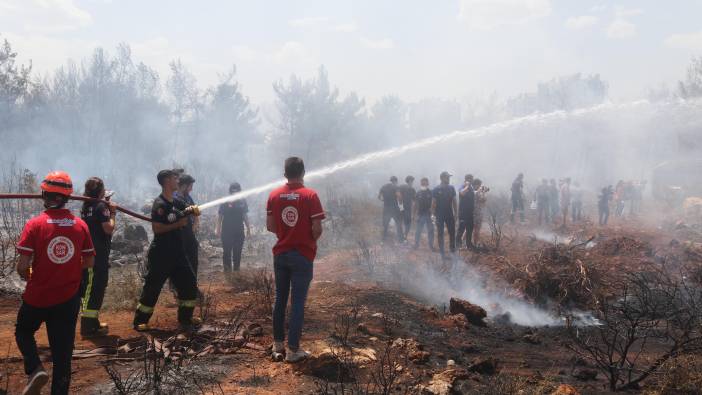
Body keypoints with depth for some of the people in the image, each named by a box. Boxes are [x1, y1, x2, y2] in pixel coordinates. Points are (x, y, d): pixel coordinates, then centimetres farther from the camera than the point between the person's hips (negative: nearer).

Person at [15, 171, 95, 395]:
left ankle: (35, 369, 2)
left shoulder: (35, 225, -13)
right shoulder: (80, 225, -4)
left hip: (37, 296, -2)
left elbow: (23, 265, -15)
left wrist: (26, 276, 6)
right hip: (68, 298, 2)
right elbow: (89, 262, 2)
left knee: (23, 332, 24)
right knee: (63, 348, 12)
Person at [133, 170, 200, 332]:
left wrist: (191, 209, -3)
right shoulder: (160, 204, -16)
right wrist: (178, 224, -21)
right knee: (152, 287, -3)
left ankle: (185, 318, 24)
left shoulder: (177, 202, 9)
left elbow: (194, 211, 20)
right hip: (160, 254, -8)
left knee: (189, 283, 11)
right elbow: (156, 228, -24)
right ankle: (140, 321, 8)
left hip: (177, 252, 8)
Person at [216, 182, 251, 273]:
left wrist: (248, 229, 12)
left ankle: (236, 269, 19)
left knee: (238, 252, 9)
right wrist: (218, 229, -8)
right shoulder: (225, 202, -6)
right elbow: (219, 216, -3)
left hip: (239, 232, 3)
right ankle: (227, 269, 7)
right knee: (227, 252, -1)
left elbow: (245, 216, 12)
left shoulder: (243, 201, 4)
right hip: (227, 232, -3)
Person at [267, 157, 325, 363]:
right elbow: (317, 229, -14)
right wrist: (310, 240, 6)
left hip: (280, 254, 4)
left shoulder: (274, 195, 0)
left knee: (280, 299, 15)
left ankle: (278, 344, 22)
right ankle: (292, 350, 4)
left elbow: (270, 226, 3)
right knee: (297, 303, 1)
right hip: (303, 256, -4)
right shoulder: (310, 195, -13)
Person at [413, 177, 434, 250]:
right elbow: (416, 204, 7)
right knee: (418, 230, 6)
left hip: (429, 214, -1)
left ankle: (431, 245, 12)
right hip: (420, 214, 1)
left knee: (430, 230, 3)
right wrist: (415, 214, 3)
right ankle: (416, 244, 15)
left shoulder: (431, 193, 0)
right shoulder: (418, 193, 5)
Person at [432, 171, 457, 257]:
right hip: (440, 215, -3)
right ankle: (441, 251, 13)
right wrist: (434, 213, -9)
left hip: (450, 214, 3)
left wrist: (455, 213, 6)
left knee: (452, 232, 3)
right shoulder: (436, 189, -7)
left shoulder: (451, 188, 2)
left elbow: (454, 201, 7)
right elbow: (433, 203, -5)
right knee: (440, 233, 4)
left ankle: (453, 248, 18)